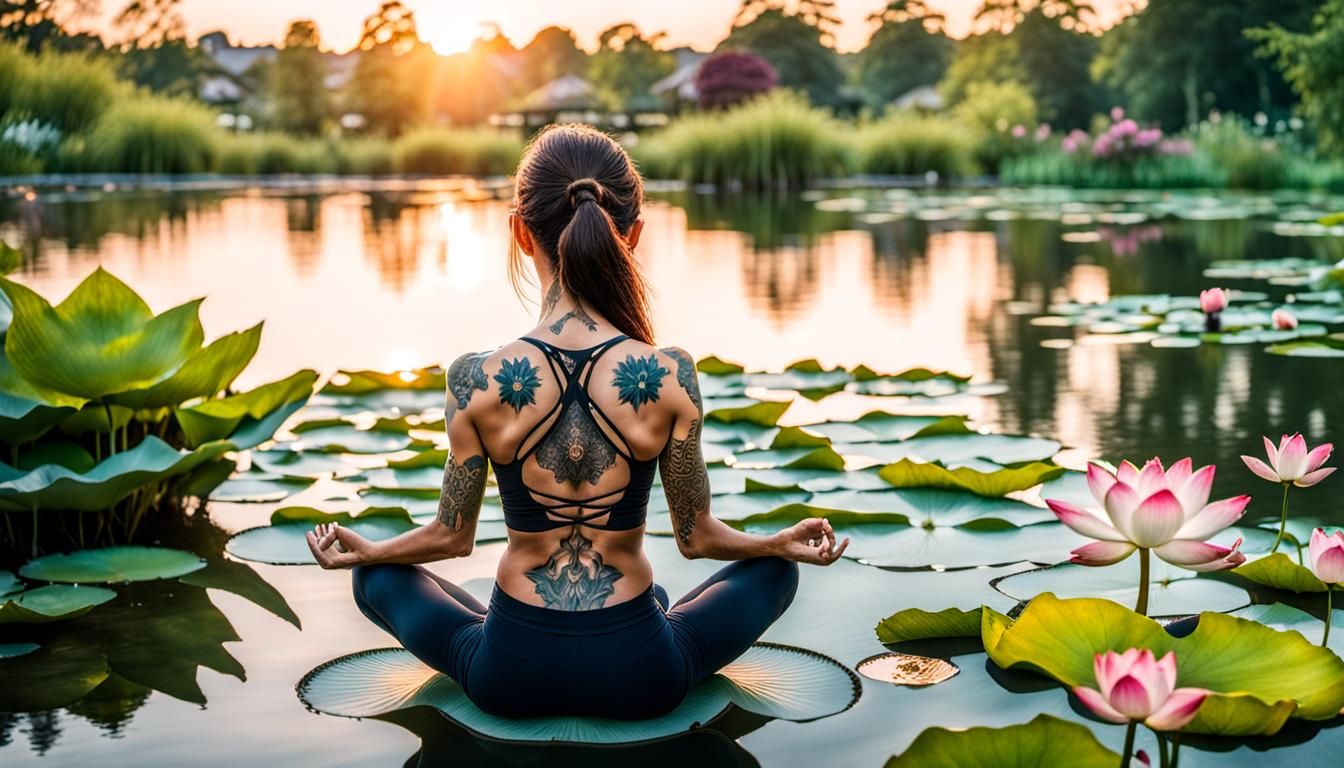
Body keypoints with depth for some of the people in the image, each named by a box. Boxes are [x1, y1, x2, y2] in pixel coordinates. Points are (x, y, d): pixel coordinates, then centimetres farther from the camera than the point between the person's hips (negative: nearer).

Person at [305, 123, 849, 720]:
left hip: (511, 677, 0)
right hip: (640, 676, 1)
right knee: (774, 570, 26)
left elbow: (451, 536, -2)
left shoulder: (476, 382, -16)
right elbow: (698, 538, -5)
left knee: (378, 578, 27)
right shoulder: (670, 377, -17)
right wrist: (786, 543, 16)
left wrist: (364, 551, 19)